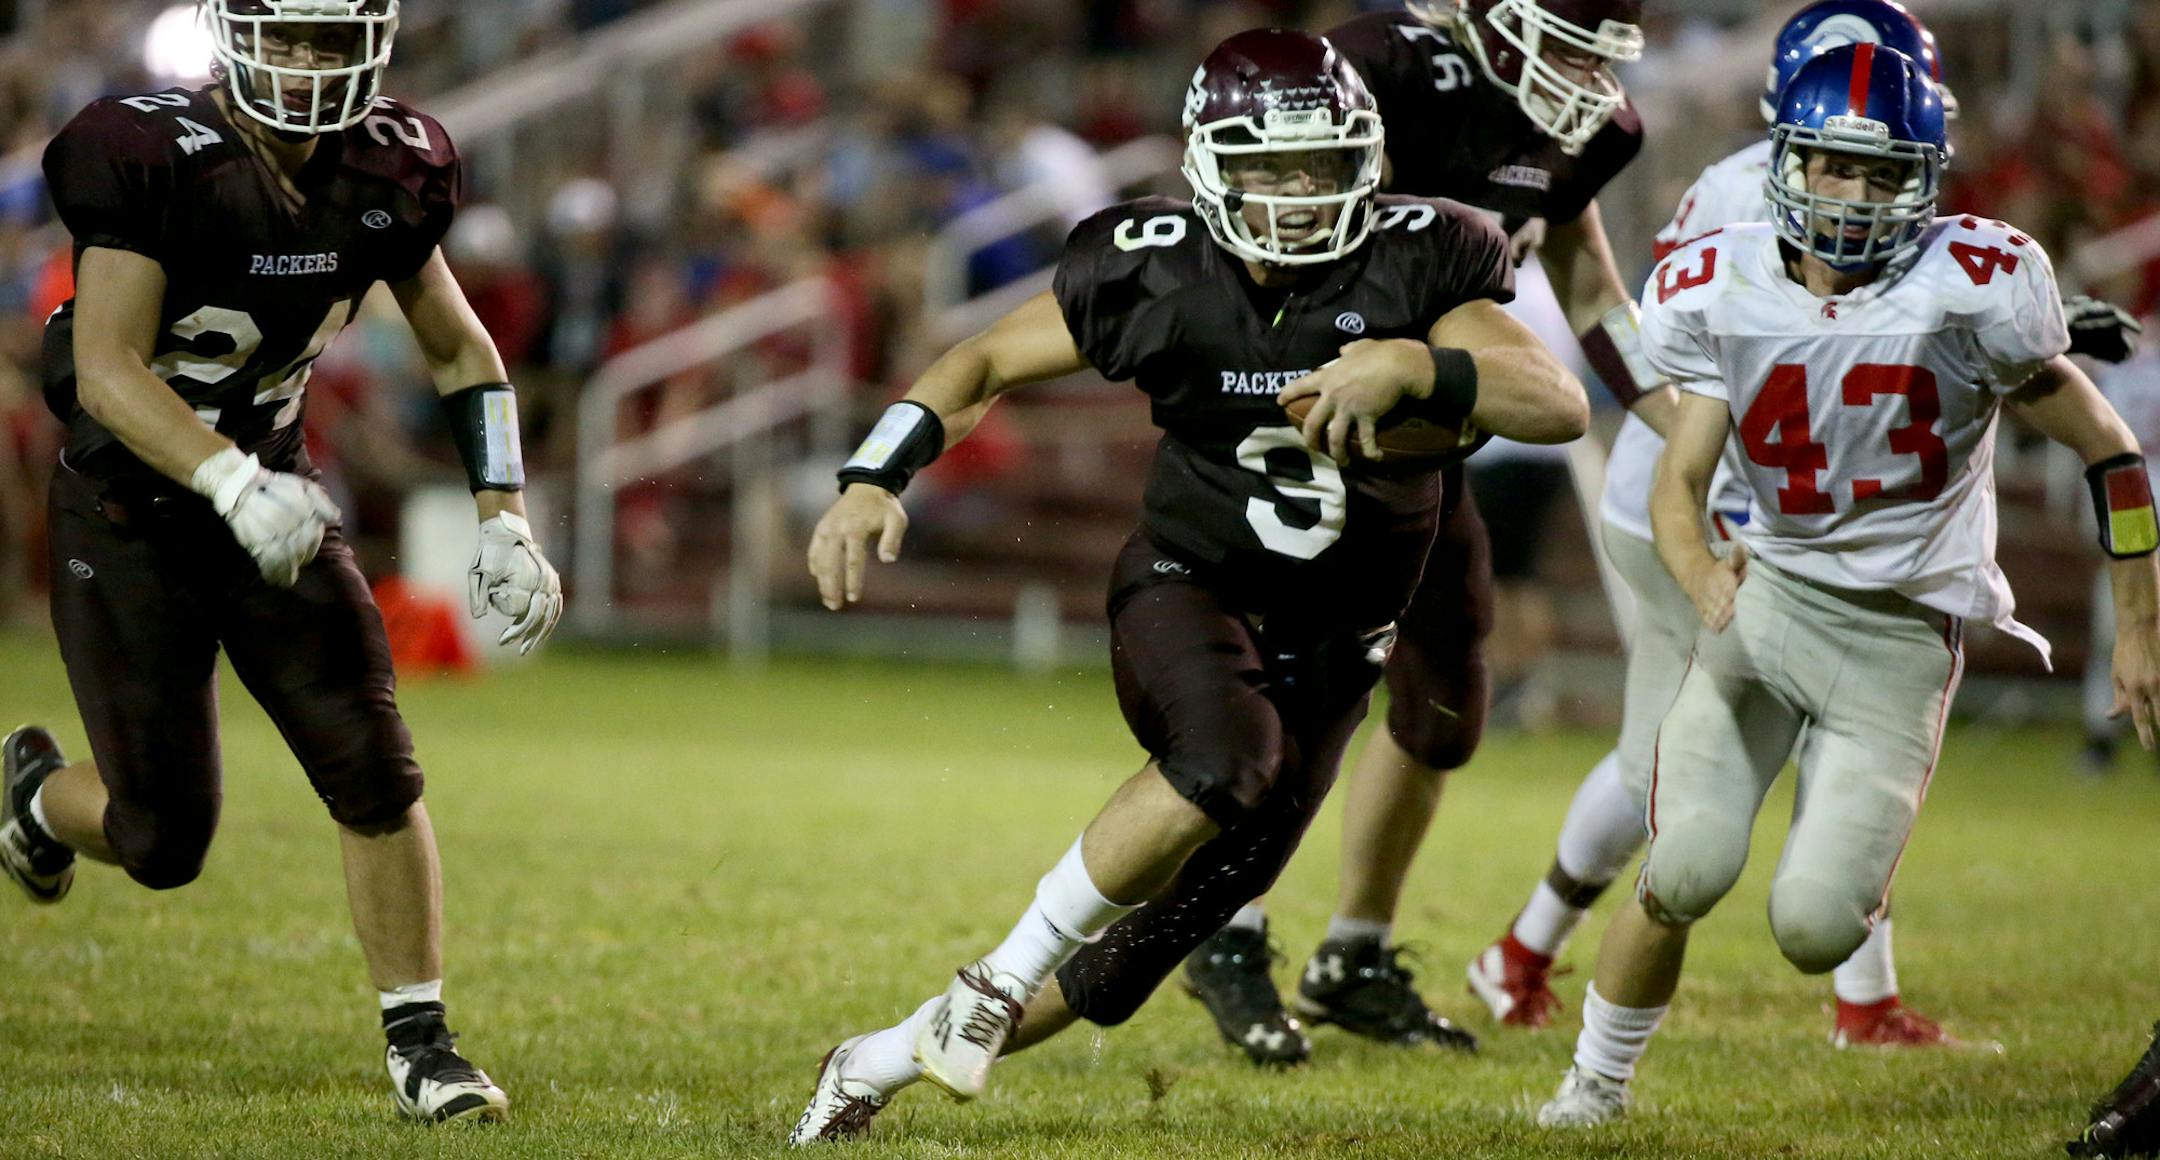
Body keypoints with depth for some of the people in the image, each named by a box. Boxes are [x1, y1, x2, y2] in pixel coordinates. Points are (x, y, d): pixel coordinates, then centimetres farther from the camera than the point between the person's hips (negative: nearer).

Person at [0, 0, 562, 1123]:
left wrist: (504, 524, -3)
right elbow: (108, 369, -28)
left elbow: (459, 349, 7)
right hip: (129, 519, -4)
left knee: (377, 775, -8)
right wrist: (235, 484, -41)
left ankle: (418, 1041, 6)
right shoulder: (153, 157, -23)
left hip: (276, 502, 4)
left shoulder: (388, 171, -6)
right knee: (164, 843, 2)